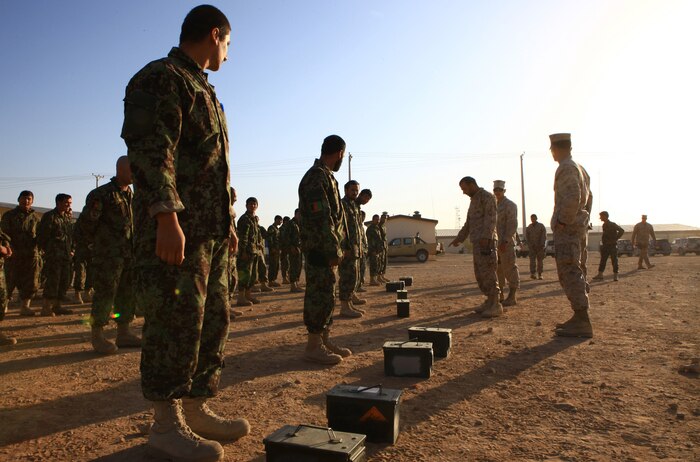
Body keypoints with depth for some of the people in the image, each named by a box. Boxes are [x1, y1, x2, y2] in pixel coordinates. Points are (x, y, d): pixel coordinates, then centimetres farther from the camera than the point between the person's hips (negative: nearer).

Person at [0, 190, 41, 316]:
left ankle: (25, 306, 11)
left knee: (31, 282, 2)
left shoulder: (35, 217, 14)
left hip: (31, 255, 3)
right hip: (14, 254, -3)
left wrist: (39, 252, 10)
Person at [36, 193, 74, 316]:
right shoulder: (50, 216, -6)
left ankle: (57, 306, 18)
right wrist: (48, 251, -7)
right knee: (53, 281, -9)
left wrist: (71, 250, 13)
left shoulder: (67, 217, 17)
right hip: (54, 256, -8)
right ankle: (46, 308, -2)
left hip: (66, 255, 8)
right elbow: (42, 236, -8)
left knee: (65, 281, 9)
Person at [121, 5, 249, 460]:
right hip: (176, 230, -10)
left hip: (212, 231, 10)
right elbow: (150, 151, -17)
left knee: (213, 320, 11)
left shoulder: (203, 90, 25)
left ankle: (197, 410, 23)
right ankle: (166, 425, 8)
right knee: (176, 321, -5)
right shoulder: (160, 79, -4)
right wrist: (167, 217, -25)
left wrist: (229, 221, 22)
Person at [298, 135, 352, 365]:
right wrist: (334, 250, -21)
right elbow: (321, 218, -22)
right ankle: (313, 346, 4)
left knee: (326, 295, 14)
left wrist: (341, 245, 17)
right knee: (320, 296, -5)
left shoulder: (326, 176, 17)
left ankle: (325, 340, 23)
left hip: (328, 249, 10)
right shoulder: (317, 177, -16)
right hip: (320, 249, -10)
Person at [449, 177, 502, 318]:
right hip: (477, 242, 9)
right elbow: (469, 223, 27)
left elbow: (491, 217, -18)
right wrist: (459, 238, 22)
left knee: (488, 272, -11)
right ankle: (489, 301, 16)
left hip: (486, 241, -9)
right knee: (480, 273, 9)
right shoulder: (474, 200, 23)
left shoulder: (487, 196, -6)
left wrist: (486, 237, -28)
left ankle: (496, 305, -8)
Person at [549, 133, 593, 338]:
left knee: (569, 274, -11)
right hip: (578, 228, 10)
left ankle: (582, 323, -11)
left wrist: (561, 221, -18)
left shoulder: (566, 168, -13)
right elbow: (588, 197, 26)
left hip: (566, 229, -10)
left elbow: (572, 198, -25)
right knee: (574, 273, 14)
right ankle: (579, 318, 20)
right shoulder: (580, 169, 19)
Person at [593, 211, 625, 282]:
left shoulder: (613, 225, -12)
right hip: (605, 245, 7)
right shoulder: (604, 225, 11)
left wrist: (615, 239, -14)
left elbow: (621, 231, -17)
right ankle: (600, 275, 10)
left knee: (614, 261, 0)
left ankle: (615, 276, 5)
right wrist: (603, 242, 10)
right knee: (602, 260, 7)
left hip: (612, 245, -7)